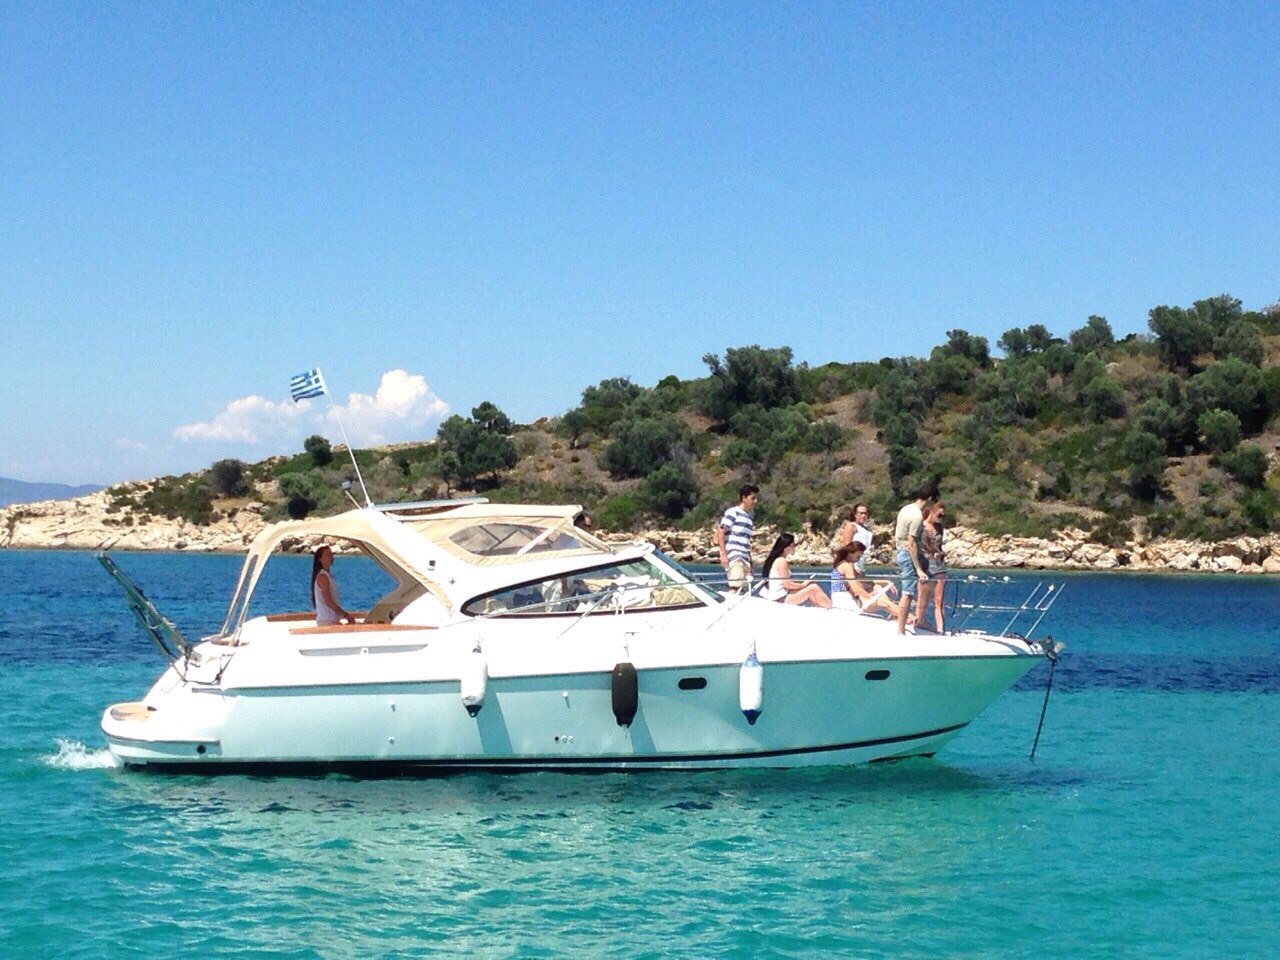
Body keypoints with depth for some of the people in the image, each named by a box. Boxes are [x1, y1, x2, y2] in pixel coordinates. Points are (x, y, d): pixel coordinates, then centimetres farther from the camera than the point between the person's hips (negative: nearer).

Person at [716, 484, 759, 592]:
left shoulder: (749, 516, 21)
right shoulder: (733, 512, -3)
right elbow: (721, 531, -9)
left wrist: (750, 562, 22)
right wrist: (723, 554, -16)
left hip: (745, 558, 8)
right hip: (733, 556, -8)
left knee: (746, 587, 2)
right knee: (735, 586, -18)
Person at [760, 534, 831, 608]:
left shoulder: (774, 559, 14)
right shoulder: (781, 561, -15)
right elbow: (787, 584, -18)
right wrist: (803, 585, -4)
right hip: (781, 598, -10)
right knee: (813, 588, -9)